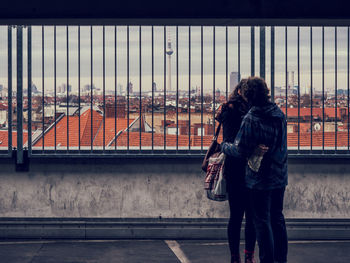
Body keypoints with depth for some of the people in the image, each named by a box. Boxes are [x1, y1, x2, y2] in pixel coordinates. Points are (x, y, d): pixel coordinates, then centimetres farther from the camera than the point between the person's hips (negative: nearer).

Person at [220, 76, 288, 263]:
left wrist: (224, 146, 3)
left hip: (259, 180, -7)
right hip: (280, 177, 7)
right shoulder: (279, 114, 3)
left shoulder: (250, 119, -19)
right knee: (277, 218, 17)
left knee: (262, 222, 2)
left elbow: (241, 151, -17)